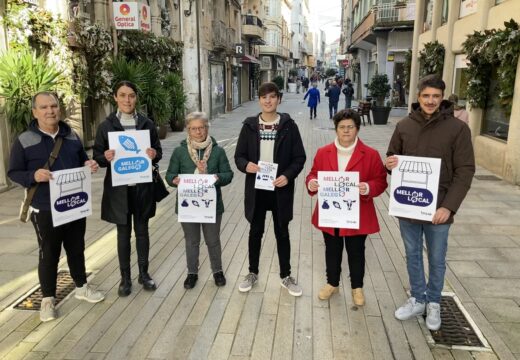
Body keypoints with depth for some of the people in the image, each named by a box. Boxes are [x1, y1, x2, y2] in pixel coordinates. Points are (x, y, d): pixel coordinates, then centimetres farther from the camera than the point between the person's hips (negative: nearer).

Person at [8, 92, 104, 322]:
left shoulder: (72, 136, 5)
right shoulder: (24, 141, -7)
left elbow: (82, 161, 17)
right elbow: (13, 173, -4)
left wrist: (89, 165, -7)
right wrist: (33, 176, -25)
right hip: (45, 210, -4)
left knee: (76, 249, 17)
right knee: (49, 254, 6)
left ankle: (81, 287, 35)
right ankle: (48, 299, 23)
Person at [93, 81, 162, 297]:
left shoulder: (147, 124, 2)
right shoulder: (106, 126, -1)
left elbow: (158, 151, 6)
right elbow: (97, 155, 1)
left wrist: (153, 155, -16)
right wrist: (106, 157, -21)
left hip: (142, 186, 1)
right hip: (118, 188, -1)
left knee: (142, 230, 11)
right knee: (123, 233, 8)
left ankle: (144, 273, 26)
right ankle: (125, 278, 22)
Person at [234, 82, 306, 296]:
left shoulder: (288, 125, -5)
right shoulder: (250, 125, 0)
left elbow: (299, 157, -4)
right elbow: (239, 155, 2)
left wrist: (288, 175, -20)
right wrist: (246, 165, -20)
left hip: (280, 189, -1)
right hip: (256, 189, 1)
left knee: (282, 233, 12)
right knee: (255, 232, 14)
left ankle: (286, 276, 29)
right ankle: (252, 273, 33)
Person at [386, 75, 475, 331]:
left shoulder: (457, 129, -8)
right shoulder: (404, 126, 1)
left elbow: (465, 171, -9)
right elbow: (392, 157, 12)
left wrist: (449, 206, -17)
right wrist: (389, 164, -13)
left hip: (438, 209, -2)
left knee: (437, 260, 14)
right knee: (412, 256, 17)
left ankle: (433, 303, 34)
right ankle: (417, 299, 35)